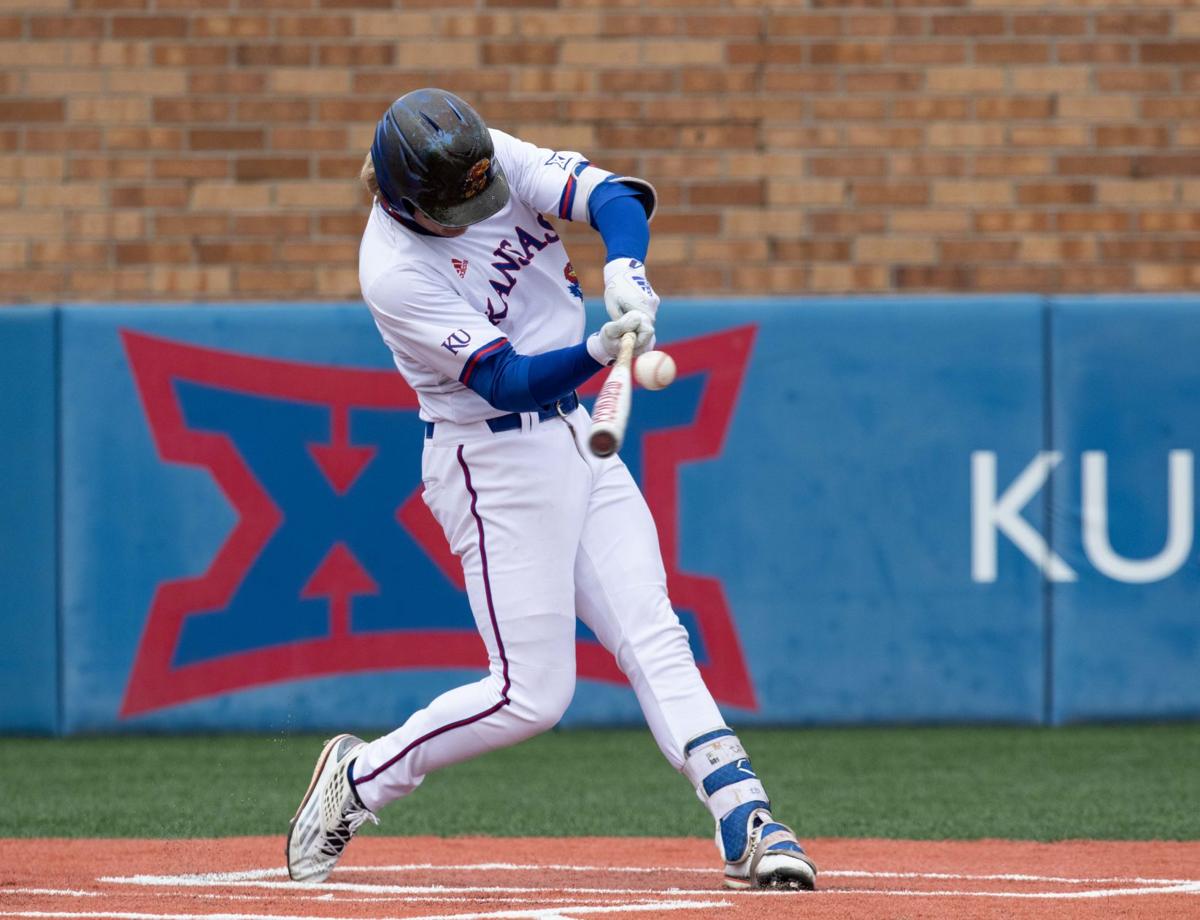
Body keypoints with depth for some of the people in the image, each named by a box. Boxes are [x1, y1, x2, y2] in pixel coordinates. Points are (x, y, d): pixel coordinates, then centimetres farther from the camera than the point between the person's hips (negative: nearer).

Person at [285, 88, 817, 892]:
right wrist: (602, 350, -45)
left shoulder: (497, 160, -5)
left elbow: (614, 196, -16)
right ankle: (359, 779, 11)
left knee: (653, 638, -2)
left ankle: (746, 821, -8)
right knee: (532, 693, -6)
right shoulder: (395, 273, -23)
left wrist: (624, 271, -37)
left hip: (575, 438, 7)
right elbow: (506, 379, -28)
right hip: (494, 461, -7)